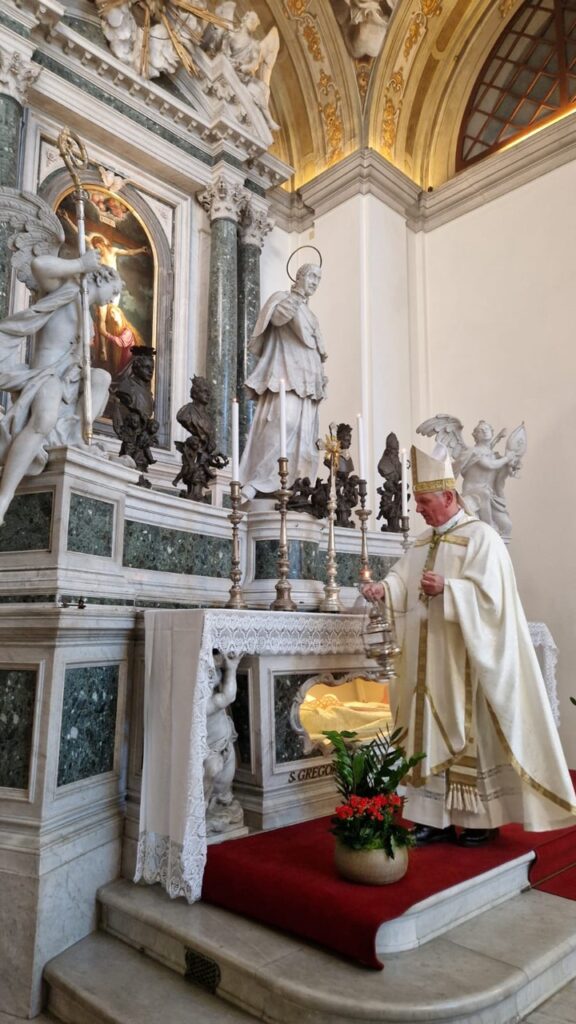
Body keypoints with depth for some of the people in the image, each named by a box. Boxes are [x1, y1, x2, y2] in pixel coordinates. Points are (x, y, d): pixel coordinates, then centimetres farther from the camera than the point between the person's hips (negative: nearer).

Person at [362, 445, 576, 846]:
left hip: (464, 659, -7)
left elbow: (489, 593, -17)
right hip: (428, 661, 7)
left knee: (471, 731, 1)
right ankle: (437, 817, 17)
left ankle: (483, 818, 16)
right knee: (432, 733, 8)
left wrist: (445, 589, -28)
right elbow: (403, 580, 7)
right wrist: (383, 589, -13)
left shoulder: (481, 537, -7)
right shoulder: (423, 542, 15)